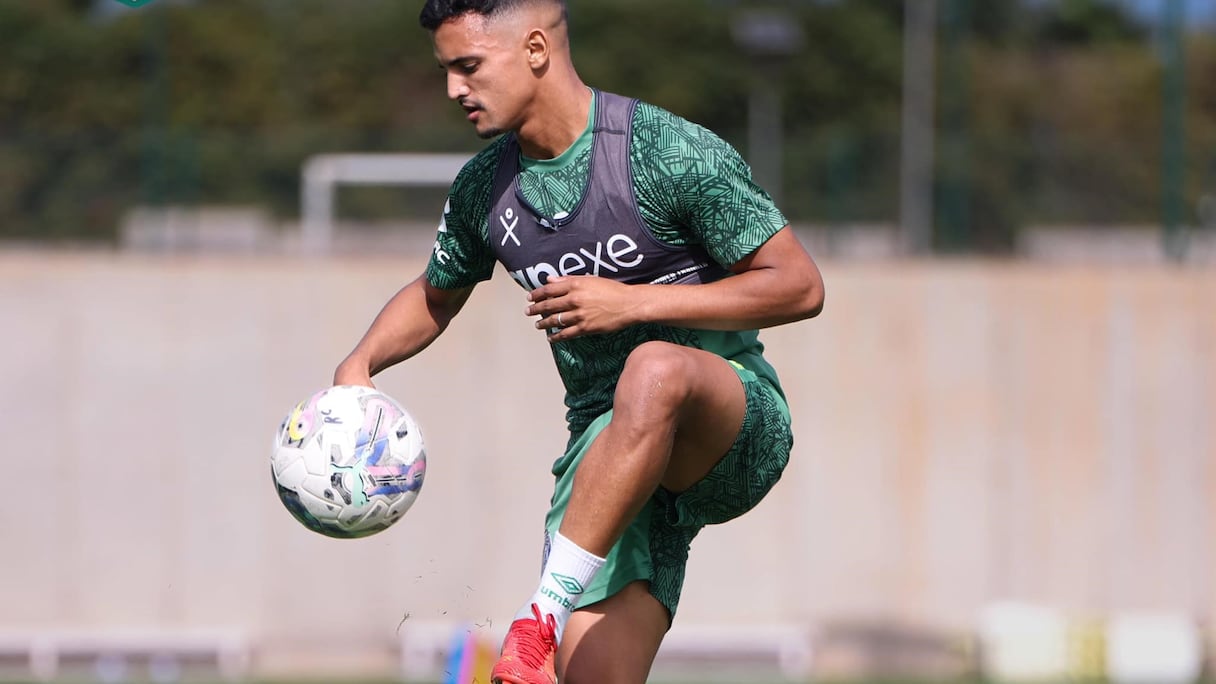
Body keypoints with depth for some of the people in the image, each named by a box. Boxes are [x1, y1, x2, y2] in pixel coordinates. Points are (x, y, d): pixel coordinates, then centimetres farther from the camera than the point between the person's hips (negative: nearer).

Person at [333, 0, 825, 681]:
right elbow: (435, 296, 30)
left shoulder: (672, 152, -11)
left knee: (652, 370, -41)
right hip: (609, 451, 5)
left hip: (736, 424, -5)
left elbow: (800, 286, -11)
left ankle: (545, 614, -40)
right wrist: (361, 363, 8)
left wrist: (631, 302, -17)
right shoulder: (483, 189, 9)